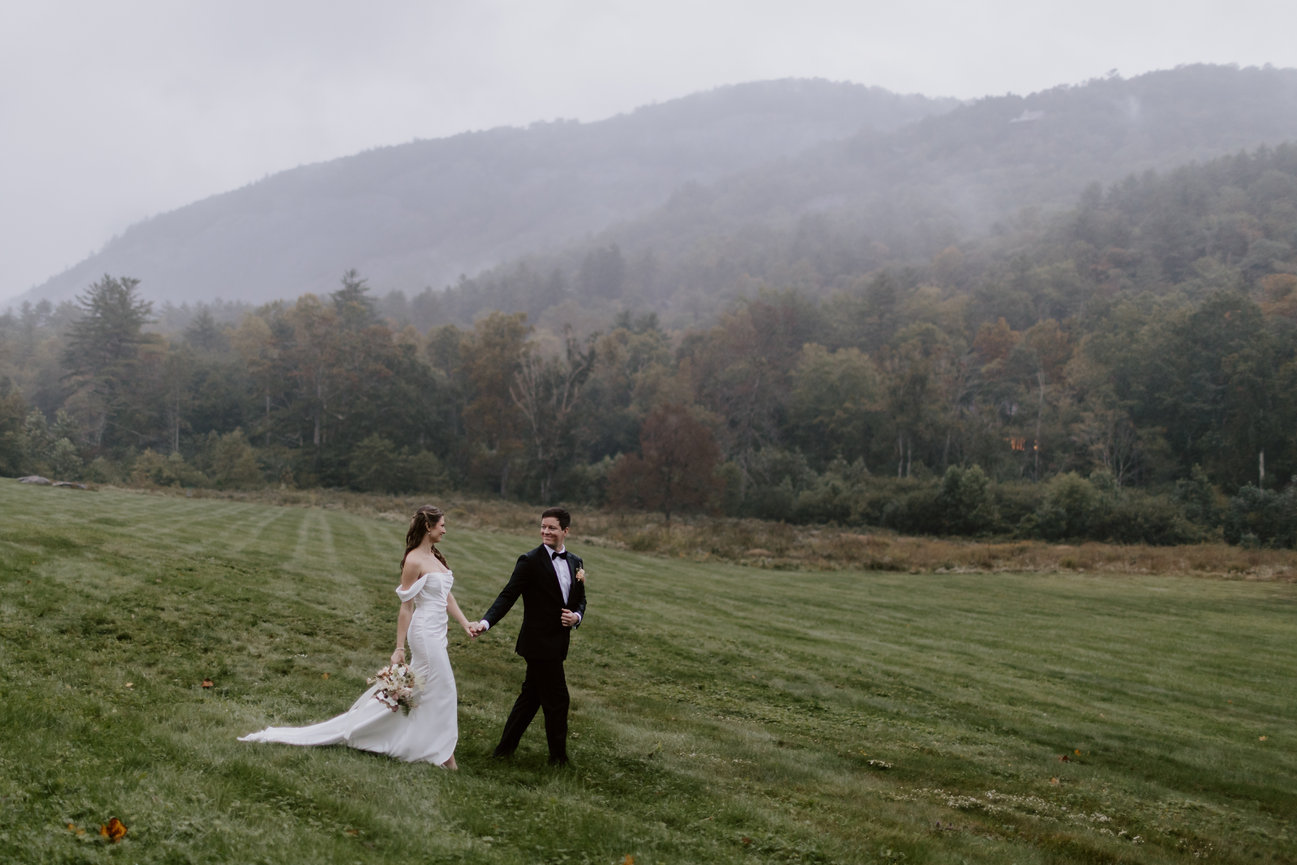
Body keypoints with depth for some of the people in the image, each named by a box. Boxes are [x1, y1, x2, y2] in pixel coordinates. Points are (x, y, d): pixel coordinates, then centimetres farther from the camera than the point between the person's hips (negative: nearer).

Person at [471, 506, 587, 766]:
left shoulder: (576, 562, 9)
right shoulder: (530, 561, -10)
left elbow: (580, 599, 16)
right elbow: (508, 596, -15)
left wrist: (577, 616, -6)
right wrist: (485, 622, -27)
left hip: (557, 643, 7)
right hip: (539, 643, -7)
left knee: (530, 697, 15)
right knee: (557, 699, -1)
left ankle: (505, 748, 27)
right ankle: (558, 756, 15)